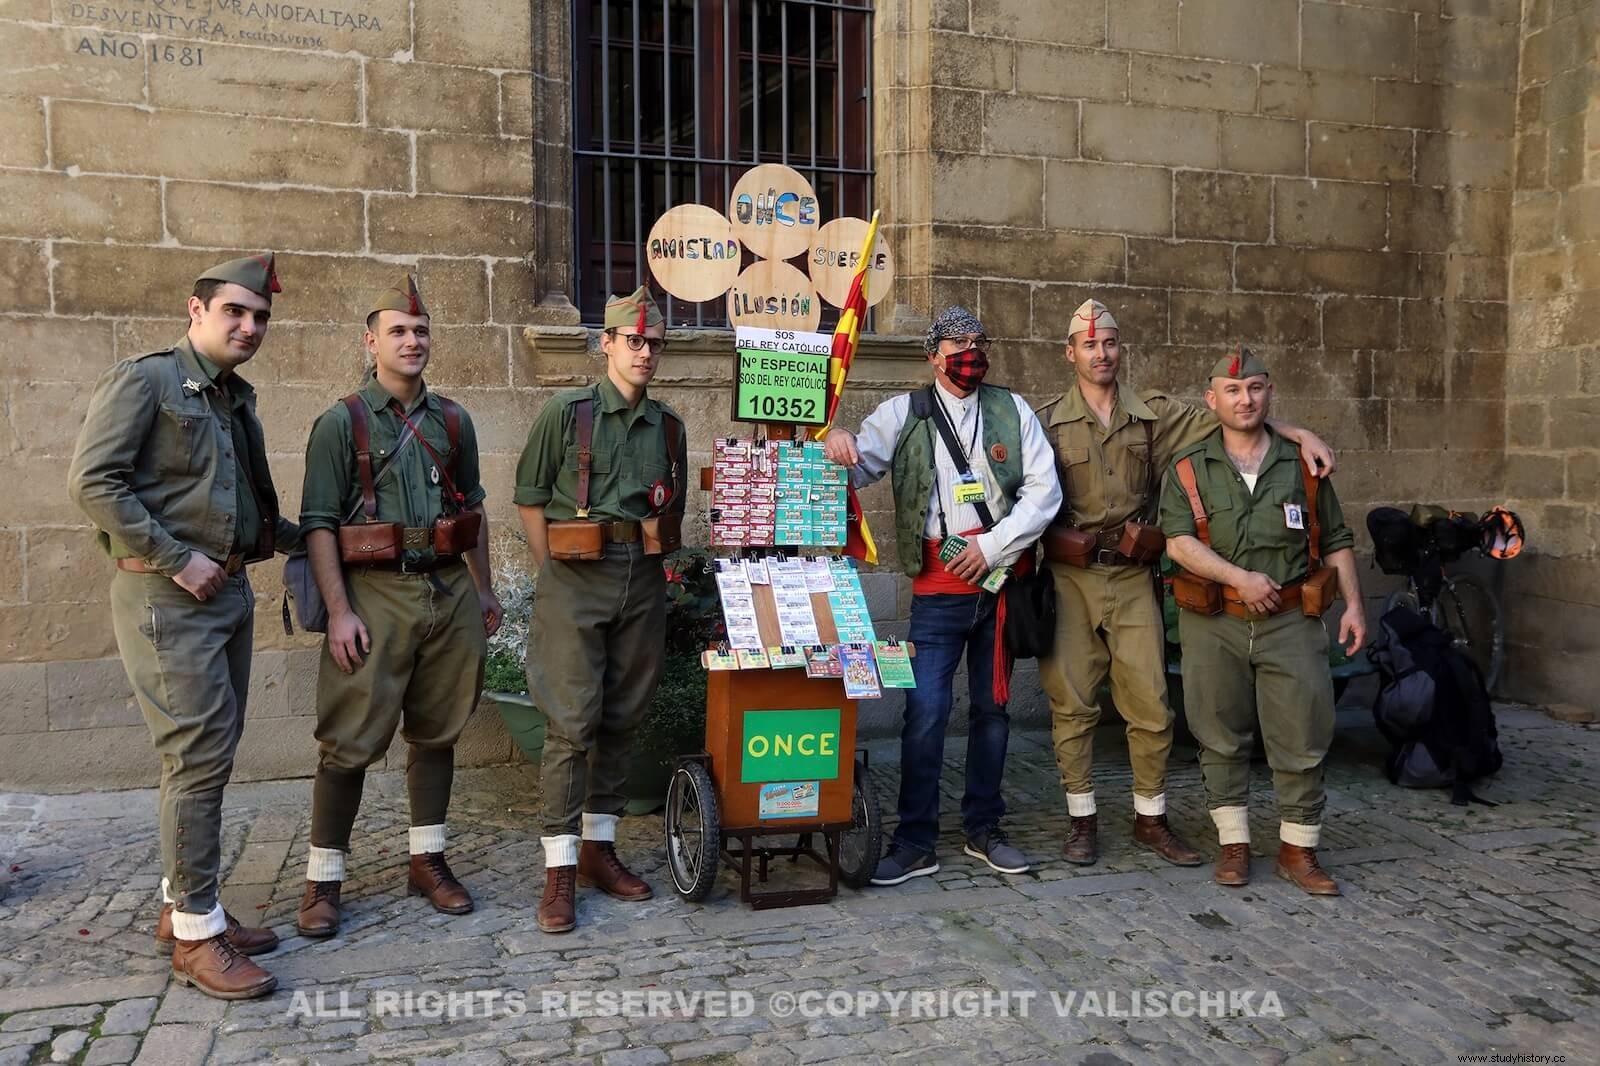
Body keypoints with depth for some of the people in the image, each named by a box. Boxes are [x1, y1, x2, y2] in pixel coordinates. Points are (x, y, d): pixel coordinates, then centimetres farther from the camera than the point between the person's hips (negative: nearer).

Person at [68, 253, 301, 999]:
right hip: (166, 597, -8)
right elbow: (92, 482, -17)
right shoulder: (141, 381, -8)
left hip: (229, 591, 8)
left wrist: (299, 539, 16)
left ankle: (183, 906, 26)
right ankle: (195, 935, 3)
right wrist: (178, 558, -18)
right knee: (200, 756, -8)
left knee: (208, 756, 13)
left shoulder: (236, 398, 15)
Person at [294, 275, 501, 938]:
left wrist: (484, 590, 16)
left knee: (436, 732, 12)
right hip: (376, 593, -4)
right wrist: (338, 610, -14)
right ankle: (323, 881, 11)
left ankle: (427, 861, 25)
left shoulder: (453, 422, 12)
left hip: (450, 592, 5)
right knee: (351, 742, -2)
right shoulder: (342, 422, -2)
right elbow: (318, 523, -6)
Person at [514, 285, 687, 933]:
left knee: (622, 720, 10)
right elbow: (530, 499, 1)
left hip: (643, 582, 5)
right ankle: (560, 871, 1)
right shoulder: (566, 412, -1)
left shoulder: (668, 425, 12)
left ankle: (599, 850, 22)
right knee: (573, 723, -7)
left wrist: (655, 561, 11)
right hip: (576, 580, -5)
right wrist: (555, 576, -3)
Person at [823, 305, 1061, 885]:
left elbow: (1044, 489, 1)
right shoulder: (904, 414, 5)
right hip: (938, 585, -2)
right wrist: (837, 443, -22)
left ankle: (984, 830, 26)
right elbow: (856, 469, 1)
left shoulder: (1012, 410, 7)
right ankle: (915, 843, 4)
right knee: (925, 712, -8)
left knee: (993, 707, 12)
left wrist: (991, 546, -9)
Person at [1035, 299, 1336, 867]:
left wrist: (1300, 434, -9)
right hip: (1070, 579, -2)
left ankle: (1151, 819, 21)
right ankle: (1082, 819, 18)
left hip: (1134, 577, 2)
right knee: (1071, 702, 3)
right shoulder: (1048, 422, 2)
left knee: (1150, 703, 4)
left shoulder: (1154, 412, 8)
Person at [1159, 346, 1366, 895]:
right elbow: (1179, 542, -9)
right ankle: (1234, 843, 19)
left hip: (1291, 621, 1)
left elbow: (1336, 541, 14)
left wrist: (1353, 604, 6)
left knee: (1302, 736, 1)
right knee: (1222, 737, 6)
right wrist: (1240, 578, -19)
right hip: (1214, 624, -1)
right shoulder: (1189, 469, 3)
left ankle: (1299, 849, 15)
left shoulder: (1302, 464, 9)